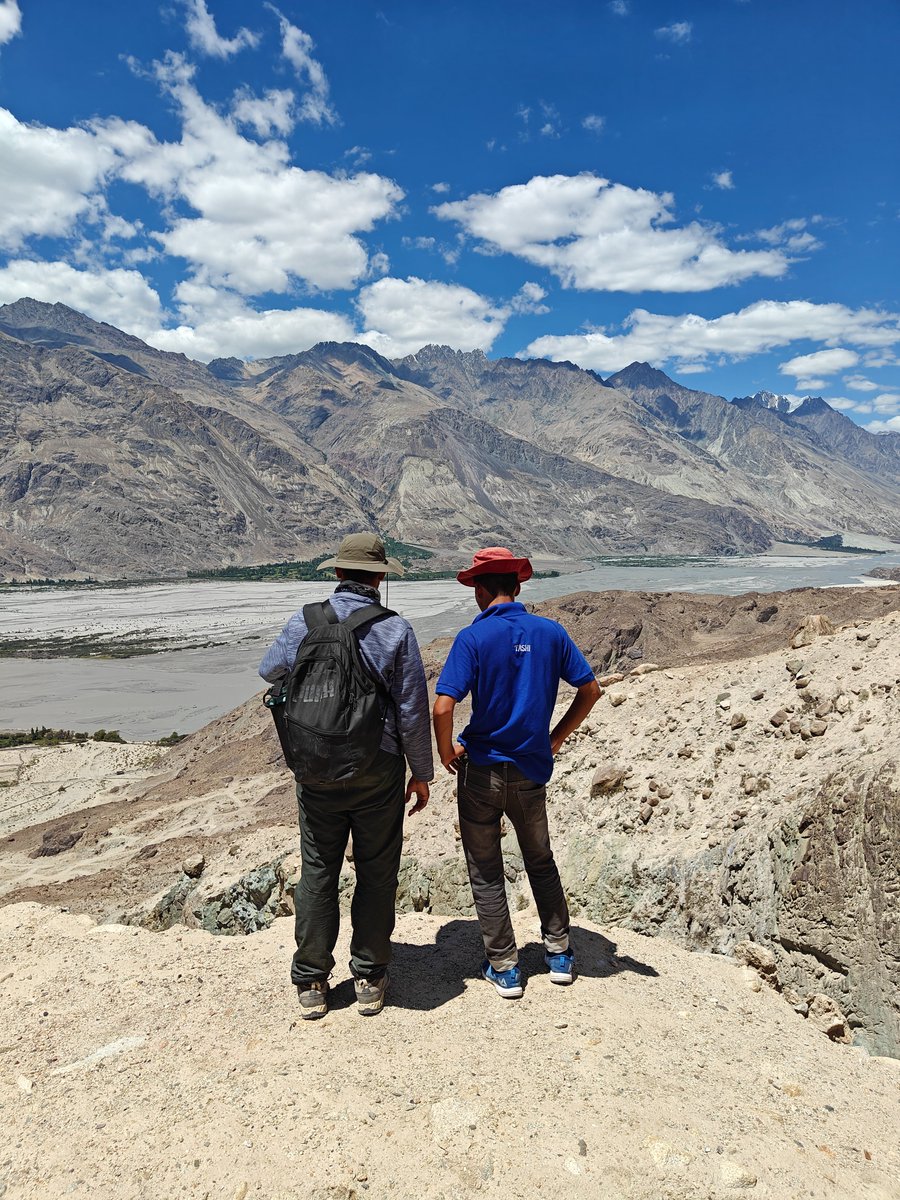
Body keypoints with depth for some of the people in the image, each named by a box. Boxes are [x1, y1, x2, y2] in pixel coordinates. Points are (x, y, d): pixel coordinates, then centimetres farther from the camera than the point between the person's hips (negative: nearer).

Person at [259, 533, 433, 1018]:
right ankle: (370, 981, 23)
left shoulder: (304, 622, -5)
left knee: (318, 873, 12)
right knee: (376, 873, 12)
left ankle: (311, 983, 22)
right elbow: (413, 710, -7)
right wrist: (422, 773, 4)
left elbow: (270, 671, 13)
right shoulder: (396, 630, -10)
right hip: (378, 770, -1)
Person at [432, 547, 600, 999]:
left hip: (481, 770, -4)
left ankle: (504, 968, 20)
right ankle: (559, 953, 31)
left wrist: (446, 754, -5)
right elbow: (590, 690, 3)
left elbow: (443, 708, -23)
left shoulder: (473, 637, -15)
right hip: (532, 770, 4)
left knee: (485, 872, 13)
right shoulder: (550, 632, -2)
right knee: (541, 861, 24)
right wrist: (555, 739, 12)